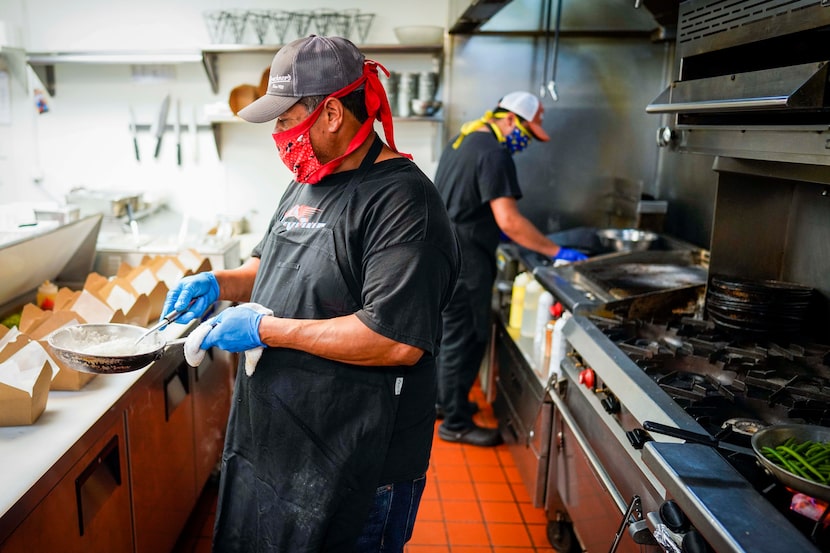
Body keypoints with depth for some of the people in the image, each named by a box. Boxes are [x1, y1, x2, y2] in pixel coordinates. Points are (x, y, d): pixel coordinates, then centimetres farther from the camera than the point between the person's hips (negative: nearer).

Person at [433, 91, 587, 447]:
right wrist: (556, 252, -17)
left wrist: (492, 229, 23)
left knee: (451, 331, 20)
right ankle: (456, 423, 10)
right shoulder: (494, 153, -18)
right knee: (465, 338, -1)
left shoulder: (466, 138, 13)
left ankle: (445, 399, 34)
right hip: (461, 259, -10)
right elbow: (509, 221, -24)